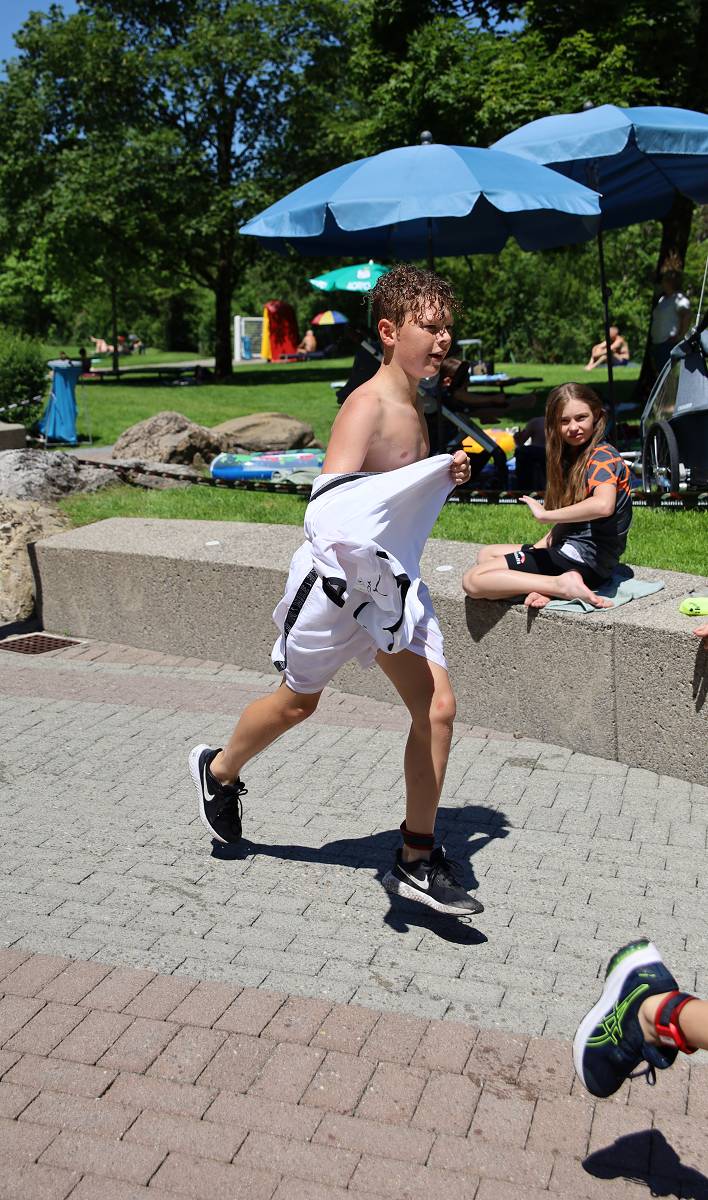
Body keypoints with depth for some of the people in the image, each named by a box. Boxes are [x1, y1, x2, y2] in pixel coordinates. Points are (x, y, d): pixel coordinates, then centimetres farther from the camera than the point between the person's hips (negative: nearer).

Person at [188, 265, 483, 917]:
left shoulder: (413, 405, 7)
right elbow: (334, 496, -33)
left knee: (438, 706, -2)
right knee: (298, 702, 13)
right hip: (340, 573, -7)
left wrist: (443, 475, 6)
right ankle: (219, 770, 44)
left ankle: (418, 860, 11)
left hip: (393, 579, 8)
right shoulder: (368, 404, -21)